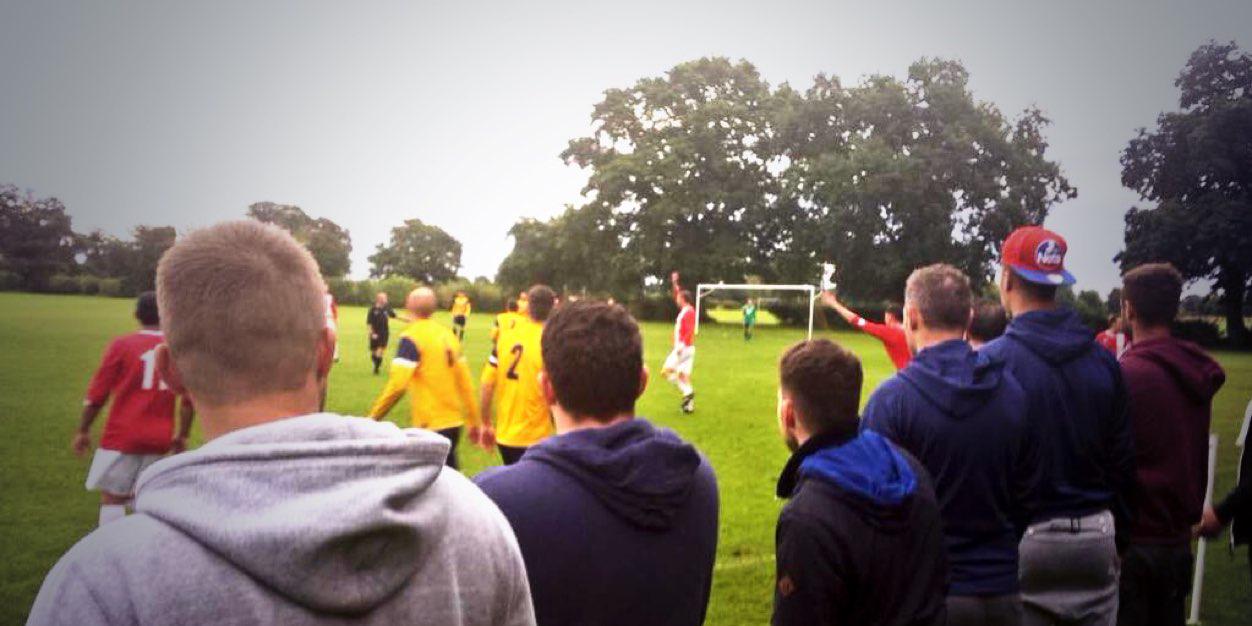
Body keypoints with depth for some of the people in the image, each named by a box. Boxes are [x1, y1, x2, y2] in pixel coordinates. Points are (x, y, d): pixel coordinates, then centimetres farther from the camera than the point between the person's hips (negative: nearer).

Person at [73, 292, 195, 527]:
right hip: (159, 439, 3)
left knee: (112, 497, 4)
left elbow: (96, 395, -2)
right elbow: (189, 399, 6)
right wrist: (182, 436, 16)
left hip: (122, 437, -3)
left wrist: (83, 431, 10)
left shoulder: (121, 345, -4)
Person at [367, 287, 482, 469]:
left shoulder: (411, 338, -11)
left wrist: (372, 418, -10)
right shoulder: (448, 335, 8)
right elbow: (465, 382, 11)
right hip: (454, 422, 7)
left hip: (431, 425, -7)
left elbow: (397, 385, -19)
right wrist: (475, 421, 18)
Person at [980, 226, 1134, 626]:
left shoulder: (992, 360, -15)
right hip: (1095, 536, 5)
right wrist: (1118, 537, 18)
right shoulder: (1104, 360, 2)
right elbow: (1123, 461, 8)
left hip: (1022, 537, -4)